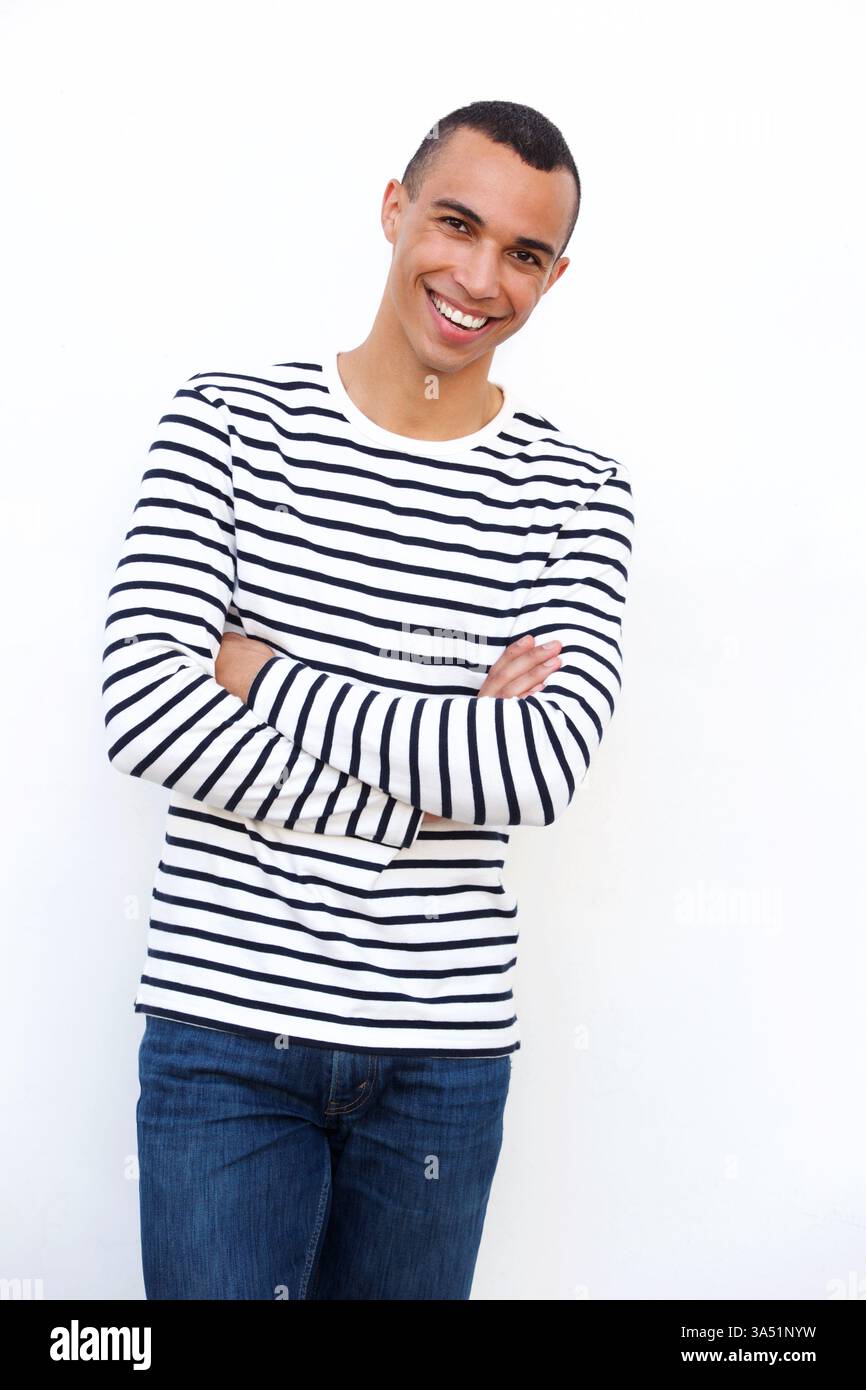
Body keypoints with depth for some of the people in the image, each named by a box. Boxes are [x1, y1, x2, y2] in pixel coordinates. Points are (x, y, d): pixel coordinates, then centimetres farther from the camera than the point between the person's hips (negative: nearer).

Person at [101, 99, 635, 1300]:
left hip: (445, 1045, 2)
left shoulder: (576, 493, 0)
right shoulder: (229, 419, -2)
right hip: (225, 1023, -1)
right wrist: (415, 807, -14)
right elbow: (142, 711, -13)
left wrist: (265, 675, -13)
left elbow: (544, 770, -14)